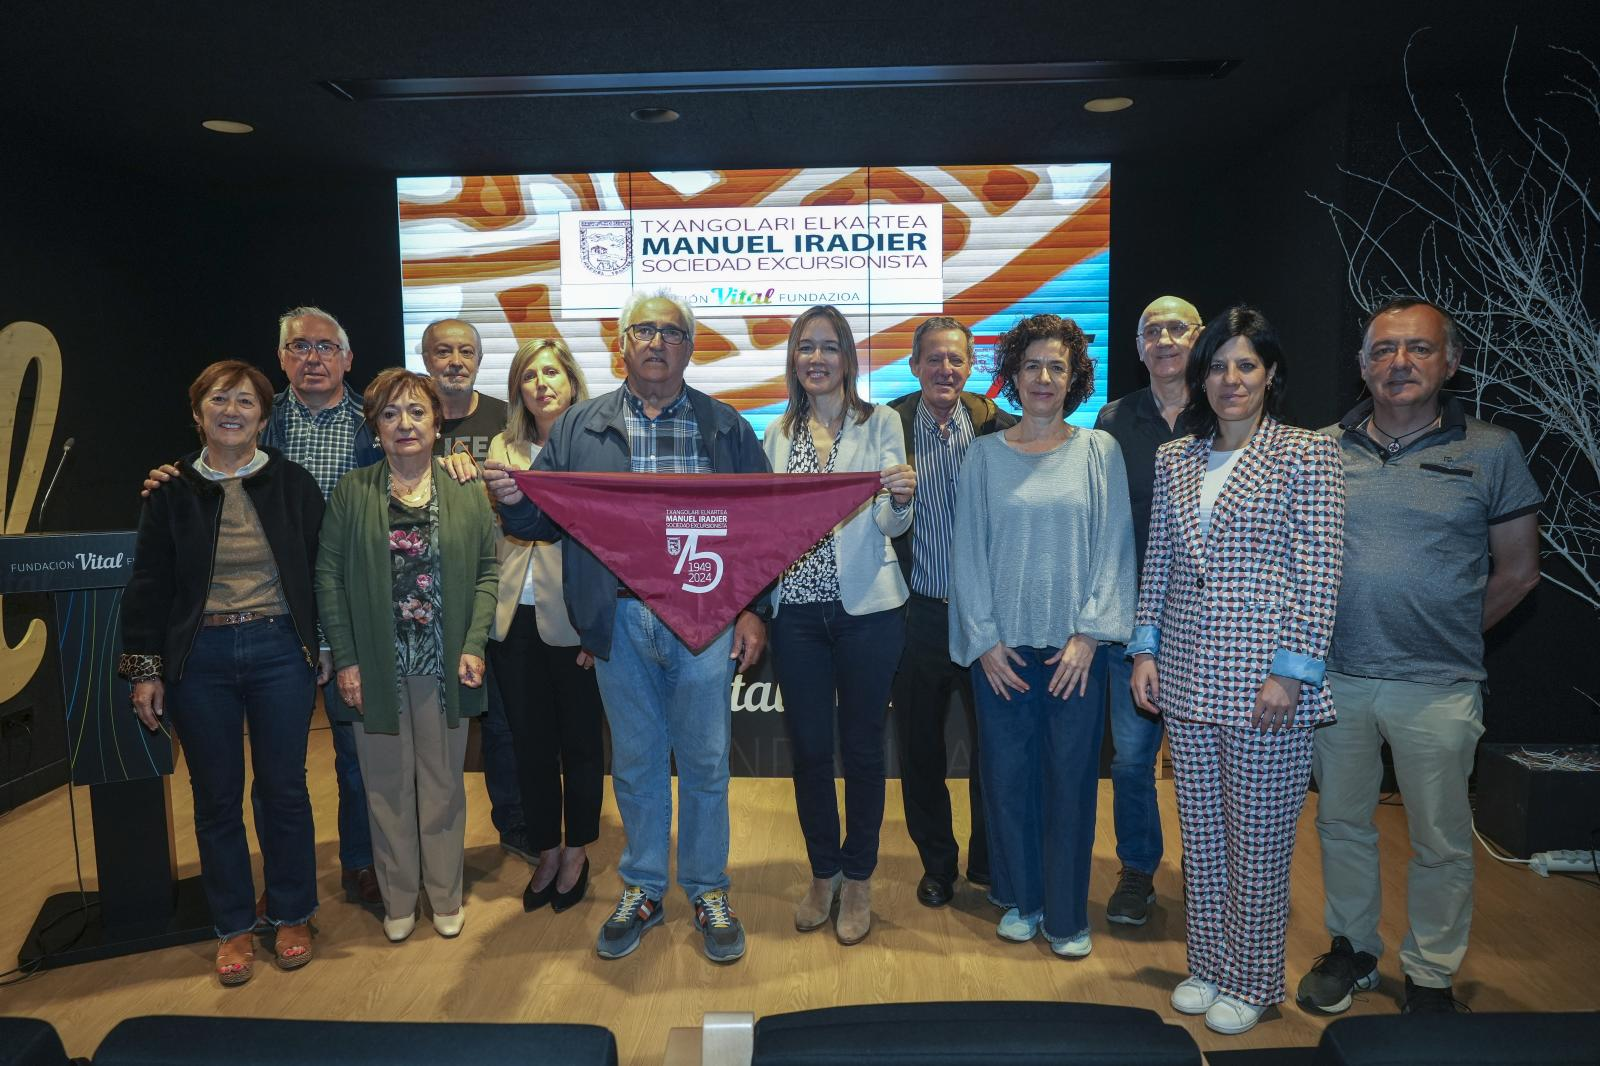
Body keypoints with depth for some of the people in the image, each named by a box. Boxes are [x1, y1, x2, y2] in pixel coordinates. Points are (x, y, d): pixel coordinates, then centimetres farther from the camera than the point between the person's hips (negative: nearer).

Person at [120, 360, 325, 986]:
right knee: (217, 798, 11)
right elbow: (149, 584, 4)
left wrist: (324, 649, -1)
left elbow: (321, 570, 2)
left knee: (284, 790, 8)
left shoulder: (292, 484, 0)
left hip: (279, 651, -1)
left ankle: (292, 915, 26)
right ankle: (234, 926, 27)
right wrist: (145, 668, -1)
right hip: (200, 658, 1)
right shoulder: (172, 490, 2)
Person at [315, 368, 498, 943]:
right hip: (376, 666, 0)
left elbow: (487, 572, 2)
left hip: (445, 665, 0)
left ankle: (446, 897, 28)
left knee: (443, 783, 11)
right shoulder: (351, 492, 1)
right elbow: (329, 577, 0)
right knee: (388, 785, 10)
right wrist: (345, 660, -5)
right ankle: (398, 901, 27)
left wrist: (474, 645, -8)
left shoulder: (467, 493, 3)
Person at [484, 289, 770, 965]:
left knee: (705, 762, 9)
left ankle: (707, 891, 28)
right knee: (635, 763, 13)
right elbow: (545, 517, 6)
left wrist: (753, 610, -3)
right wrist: (512, 499, -17)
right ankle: (641, 890, 31)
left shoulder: (726, 428, 6)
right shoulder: (579, 428, 9)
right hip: (620, 623, 1)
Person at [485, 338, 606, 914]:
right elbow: (492, 533, 13)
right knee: (531, 745, 14)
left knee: (579, 743, 11)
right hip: (515, 621, 4)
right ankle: (547, 854, 32)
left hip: (574, 621, -4)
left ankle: (576, 854, 30)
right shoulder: (502, 447, 9)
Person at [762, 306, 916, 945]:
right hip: (797, 611, 3)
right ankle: (822, 872, 29)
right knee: (808, 746, 9)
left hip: (866, 609, -2)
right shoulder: (778, 434, 9)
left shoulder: (879, 423, 0)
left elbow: (892, 526, -5)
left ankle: (858, 879, 25)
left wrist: (901, 498, -25)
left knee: (861, 746, 8)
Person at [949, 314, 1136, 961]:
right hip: (1002, 646, 1)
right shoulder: (985, 455, 6)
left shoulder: (1098, 450, 4)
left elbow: (1114, 545, 1)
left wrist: (1089, 634, -8)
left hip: (1075, 646, -1)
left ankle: (1066, 914, 21)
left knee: (1071, 778, 4)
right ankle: (1020, 899, 26)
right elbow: (968, 550, 4)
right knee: (1007, 774, 6)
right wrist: (984, 638, -3)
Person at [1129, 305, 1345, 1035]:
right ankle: (1208, 965, 32)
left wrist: (1291, 672, -13)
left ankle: (1252, 981, 26)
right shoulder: (1174, 460, 10)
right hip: (1187, 675, 5)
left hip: (1265, 678, -4)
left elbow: (1317, 574, -8)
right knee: (1200, 831, 15)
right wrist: (1146, 649, 7)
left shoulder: (1306, 456, -4)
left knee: (1259, 837, 7)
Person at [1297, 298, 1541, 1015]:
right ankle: (1353, 948, 36)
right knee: (1342, 824, 16)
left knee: (1441, 842, 10)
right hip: (1335, 680, 2)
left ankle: (1431, 977, 29)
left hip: (1438, 689, -2)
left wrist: (1448, 635, 5)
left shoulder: (1491, 451, -2)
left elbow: (1517, 570, 4)